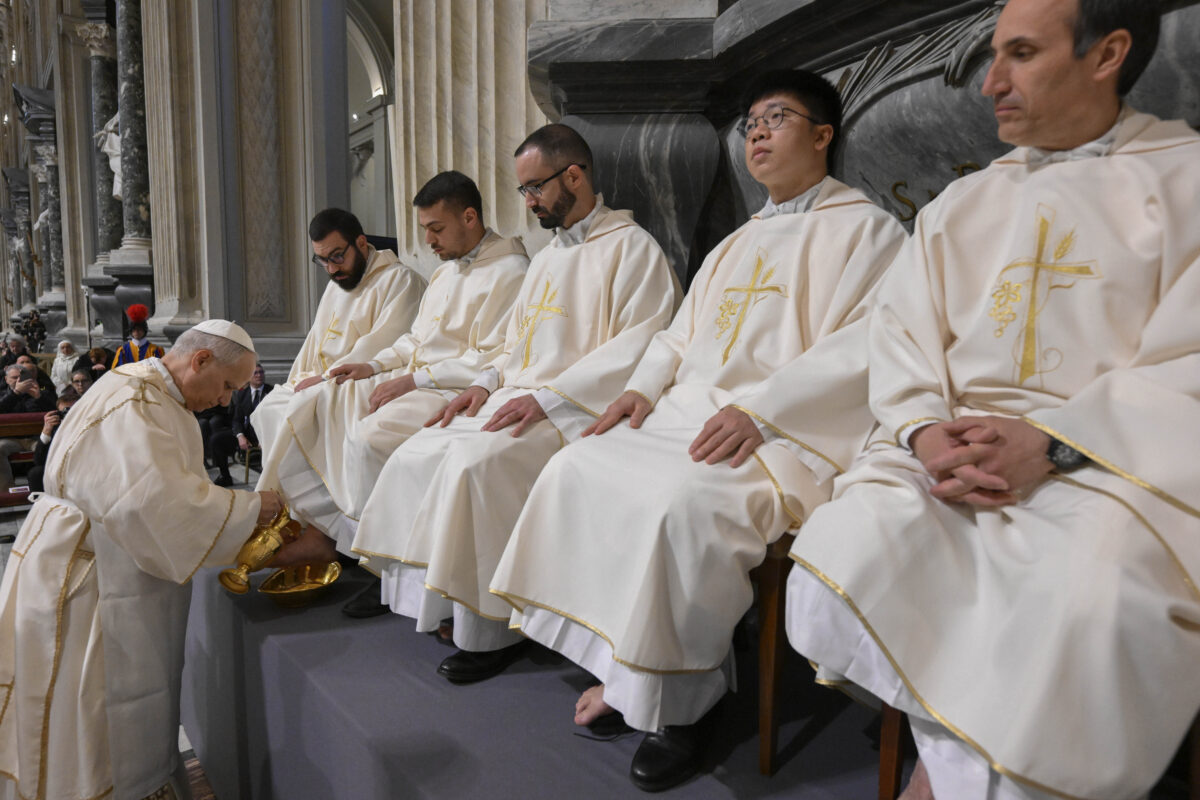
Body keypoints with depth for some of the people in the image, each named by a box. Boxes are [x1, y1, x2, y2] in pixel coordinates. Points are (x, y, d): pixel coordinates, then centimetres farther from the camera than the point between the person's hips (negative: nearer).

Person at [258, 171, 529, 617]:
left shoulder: (508, 272, -11)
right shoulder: (446, 271, 20)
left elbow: (492, 362, -20)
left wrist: (412, 380, -18)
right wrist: (375, 366, 6)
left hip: (457, 391, -10)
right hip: (413, 379, 10)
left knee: (370, 435, -32)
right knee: (310, 408, 1)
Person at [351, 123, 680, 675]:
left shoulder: (631, 248, -4)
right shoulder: (547, 258, 24)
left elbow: (639, 350, -15)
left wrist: (547, 399, -20)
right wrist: (487, 384, 7)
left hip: (576, 412, -9)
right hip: (517, 398, 9)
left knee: (475, 461, -30)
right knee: (416, 457, -8)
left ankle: (492, 630, -16)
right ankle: (433, 597, 1)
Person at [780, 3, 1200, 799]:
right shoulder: (961, 204, 20)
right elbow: (900, 340, 10)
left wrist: (1052, 442, -18)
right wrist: (925, 433, -10)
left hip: (1114, 461, -3)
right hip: (950, 455, 3)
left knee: (1093, 607, -34)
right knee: (839, 568, -24)